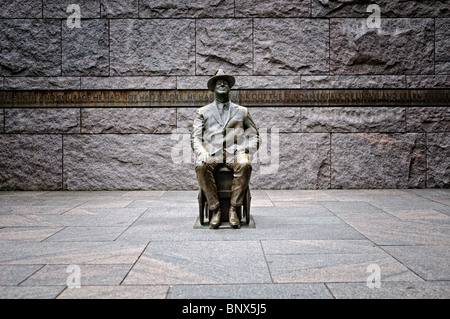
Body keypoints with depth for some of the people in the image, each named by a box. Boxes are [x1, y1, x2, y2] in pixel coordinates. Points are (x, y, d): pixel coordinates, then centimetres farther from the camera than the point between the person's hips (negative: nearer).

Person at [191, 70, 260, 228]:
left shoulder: (241, 111, 20)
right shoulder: (203, 112, 18)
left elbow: (254, 136, 19)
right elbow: (195, 137, 9)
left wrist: (247, 152, -2)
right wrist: (201, 152, -13)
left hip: (235, 153, 0)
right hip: (212, 154, 0)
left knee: (244, 165, -35)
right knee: (201, 166, -34)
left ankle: (233, 209, -25)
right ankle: (215, 209, -24)